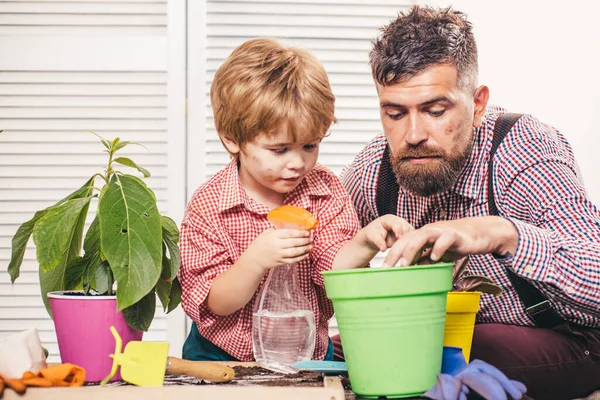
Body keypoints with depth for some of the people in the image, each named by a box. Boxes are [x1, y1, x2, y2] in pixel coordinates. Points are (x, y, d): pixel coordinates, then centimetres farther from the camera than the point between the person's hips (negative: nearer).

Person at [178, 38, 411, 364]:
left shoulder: (326, 191, -2)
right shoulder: (207, 205, -11)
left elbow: (332, 269, -12)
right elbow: (214, 304, -13)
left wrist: (365, 241, -32)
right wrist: (256, 260, -31)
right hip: (224, 359, -2)